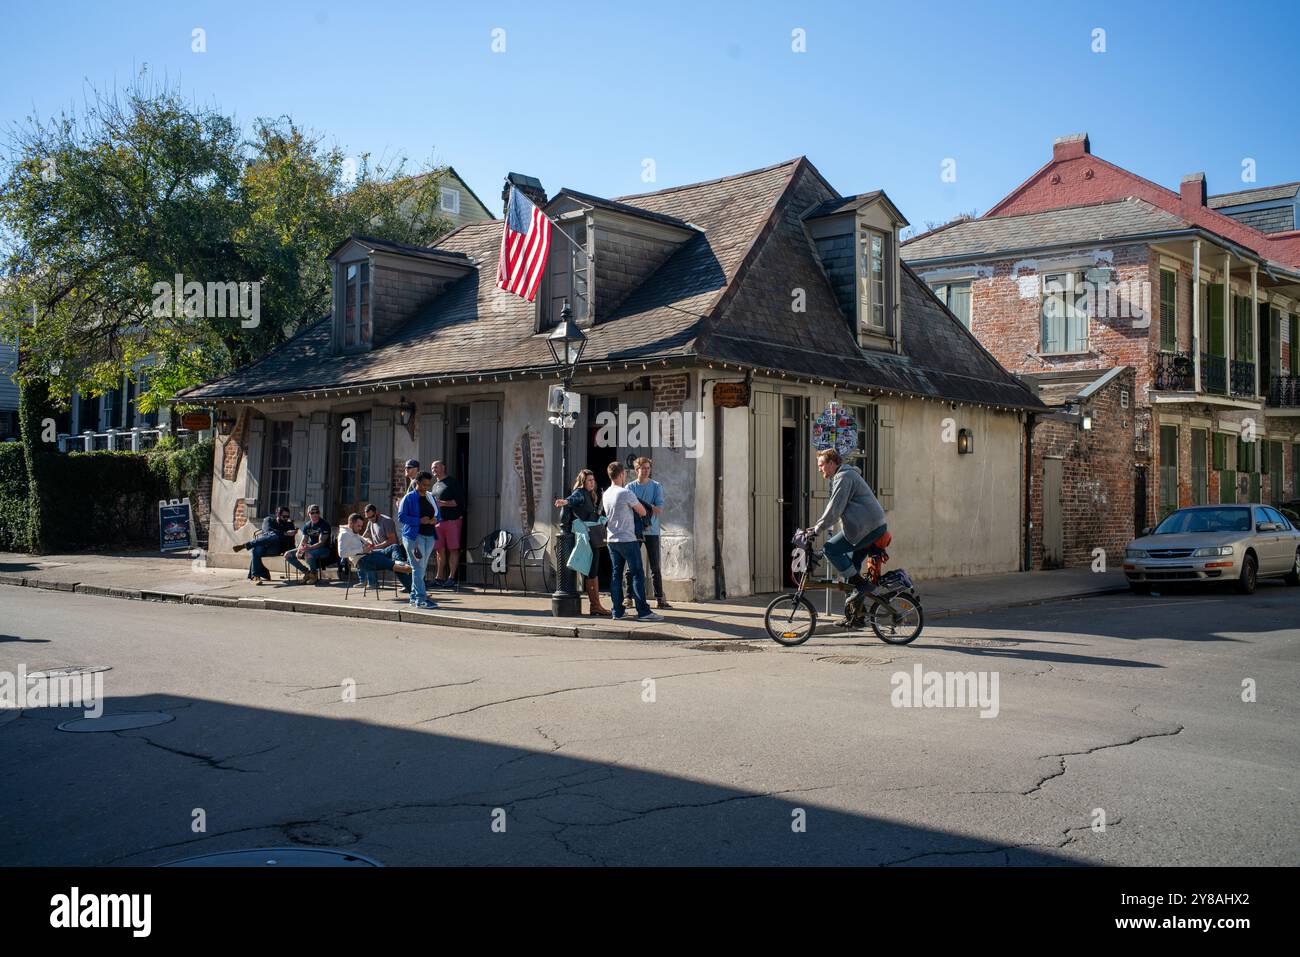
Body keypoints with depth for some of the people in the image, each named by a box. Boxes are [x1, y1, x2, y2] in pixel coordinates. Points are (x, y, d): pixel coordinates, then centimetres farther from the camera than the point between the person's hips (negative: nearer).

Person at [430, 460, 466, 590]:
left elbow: (459, 501, -11)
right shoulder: (435, 485, 22)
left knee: (453, 549, -5)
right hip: (438, 520, 7)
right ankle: (438, 578, 13)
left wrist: (442, 503, -17)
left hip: (452, 519, -7)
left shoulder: (452, 483, -2)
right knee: (440, 550, 8)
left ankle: (451, 578, -4)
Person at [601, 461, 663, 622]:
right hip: (627, 539, -7)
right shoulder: (626, 493, -14)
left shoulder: (606, 494, 9)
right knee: (637, 574, -5)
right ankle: (643, 611, -7)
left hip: (612, 540, 7)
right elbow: (642, 512, -5)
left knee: (616, 574, 9)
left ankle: (617, 611, 9)